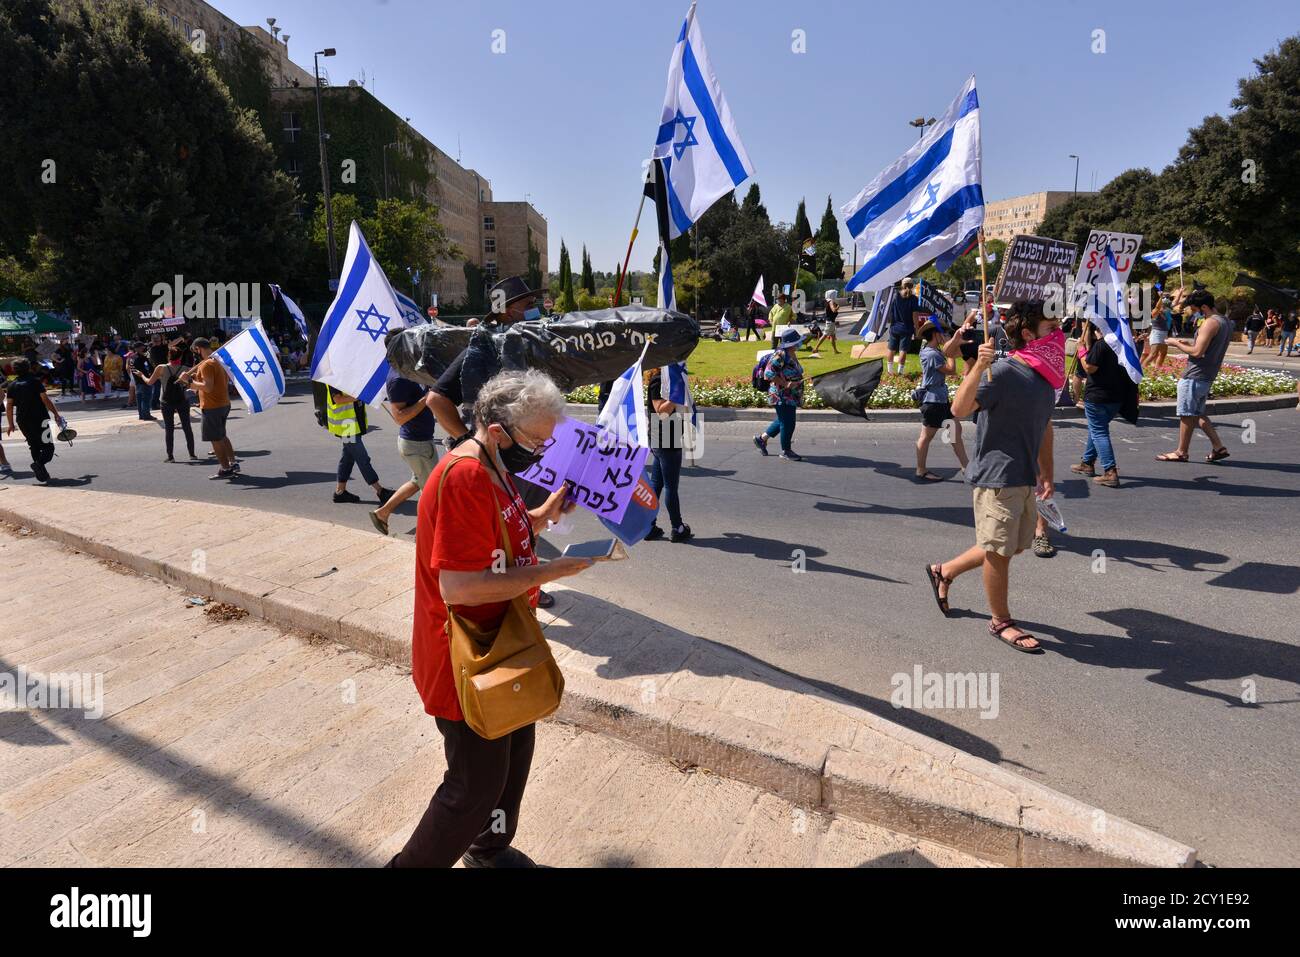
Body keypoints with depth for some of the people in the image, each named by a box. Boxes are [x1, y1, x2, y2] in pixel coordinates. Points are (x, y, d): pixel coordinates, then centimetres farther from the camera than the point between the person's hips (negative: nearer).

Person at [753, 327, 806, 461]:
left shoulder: (792, 355, 10)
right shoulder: (780, 355, -20)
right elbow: (768, 373, -23)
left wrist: (799, 380, 10)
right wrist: (785, 384, -23)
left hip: (791, 396, 10)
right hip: (782, 396, -10)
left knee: (783, 421, 19)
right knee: (787, 423, -2)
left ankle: (762, 439, 32)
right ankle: (786, 451, 12)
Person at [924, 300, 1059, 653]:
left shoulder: (1045, 376, 10)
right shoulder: (1004, 373, -17)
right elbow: (959, 408, -27)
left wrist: (1046, 474, 21)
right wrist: (979, 366, -39)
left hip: (1026, 478, 9)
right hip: (997, 477, -9)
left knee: (1013, 546, 20)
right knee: (999, 551, 4)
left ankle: (943, 571, 36)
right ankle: (1001, 621, 22)